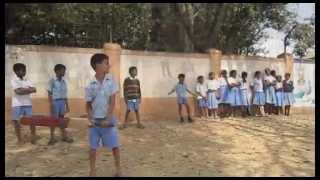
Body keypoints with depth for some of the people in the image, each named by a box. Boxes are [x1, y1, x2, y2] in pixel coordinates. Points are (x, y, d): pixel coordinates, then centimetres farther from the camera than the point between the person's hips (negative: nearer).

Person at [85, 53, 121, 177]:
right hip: (95, 120, 0)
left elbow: (112, 101, -7)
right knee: (93, 147, 9)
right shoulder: (90, 85, -6)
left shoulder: (111, 80, -5)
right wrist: (90, 119, -11)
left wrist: (108, 118, -13)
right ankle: (92, 171, 26)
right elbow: (88, 105, 2)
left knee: (115, 146, 6)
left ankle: (118, 169, 24)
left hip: (108, 119, 0)